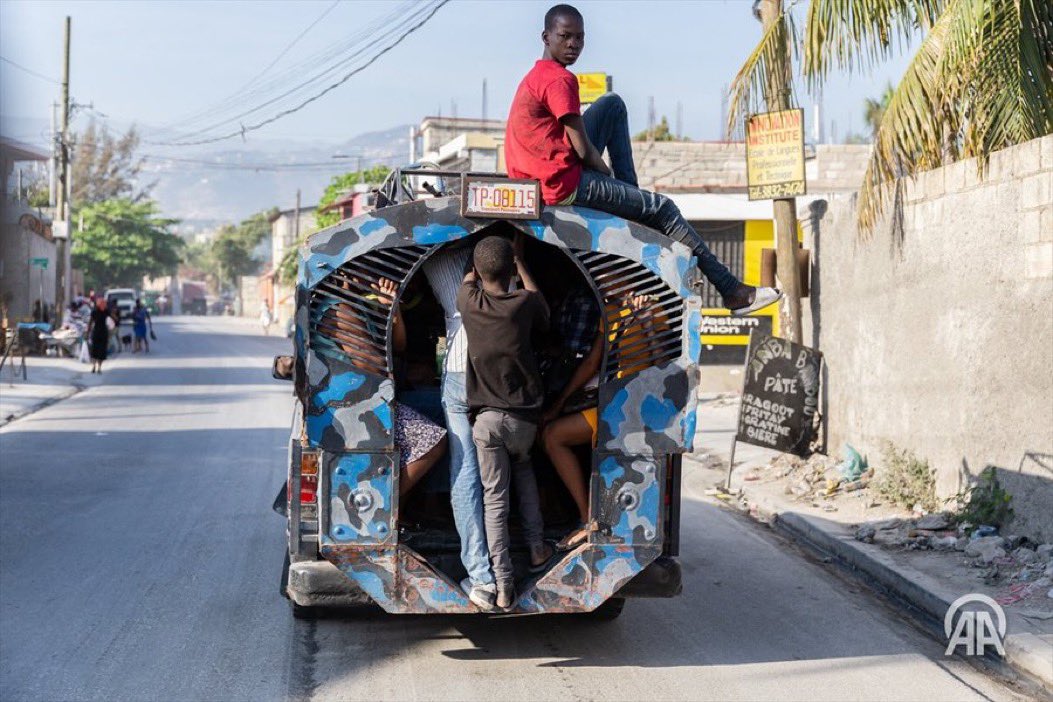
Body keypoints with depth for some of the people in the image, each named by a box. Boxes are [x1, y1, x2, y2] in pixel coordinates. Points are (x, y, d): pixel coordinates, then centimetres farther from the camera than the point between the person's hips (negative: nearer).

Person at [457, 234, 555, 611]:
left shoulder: (470, 303, -7)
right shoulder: (525, 303, -9)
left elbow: (469, 277, 20)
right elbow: (544, 316, 18)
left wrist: (484, 255, 35)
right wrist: (519, 259, 25)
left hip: (485, 417, -1)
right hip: (523, 415, 1)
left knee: (494, 498, 3)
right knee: (523, 467, 30)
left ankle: (503, 586, -3)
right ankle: (536, 548, 26)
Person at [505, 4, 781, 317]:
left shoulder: (537, 76, 15)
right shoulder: (561, 80, -16)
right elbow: (584, 151, -16)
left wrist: (622, 183, 16)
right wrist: (613, 183, 1)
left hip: (539, 178, 10)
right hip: (565, 185, -10)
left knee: (612, 104, 19)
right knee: (662, 208, -1)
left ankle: (630, 190, 16)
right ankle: (732, 292, 2)